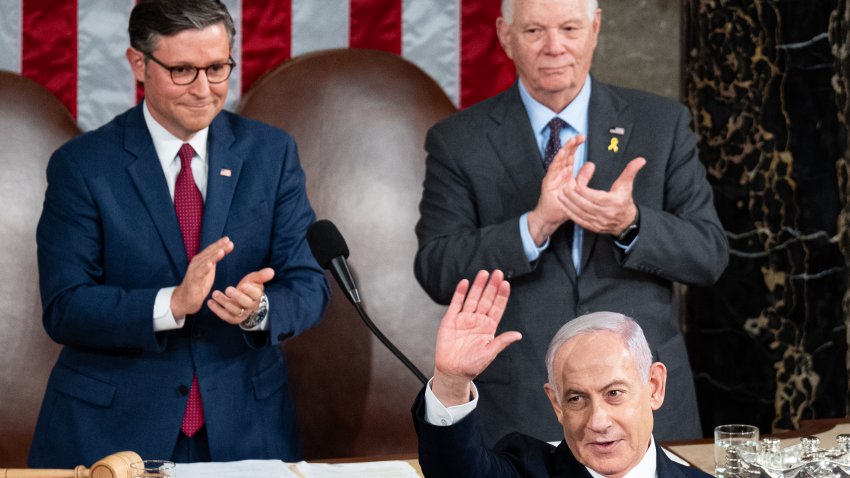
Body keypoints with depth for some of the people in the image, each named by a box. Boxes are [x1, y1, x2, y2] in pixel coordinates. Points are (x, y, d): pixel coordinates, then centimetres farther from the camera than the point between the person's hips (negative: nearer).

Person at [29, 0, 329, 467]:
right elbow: (63, 308, -12)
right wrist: (172, 304, -26)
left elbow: (308, 286, 0)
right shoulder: (81, 165, -5)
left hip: (244, 427, 2)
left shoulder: (272, 152, 2)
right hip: (111, 432, -2)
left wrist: (259, 309, -22)